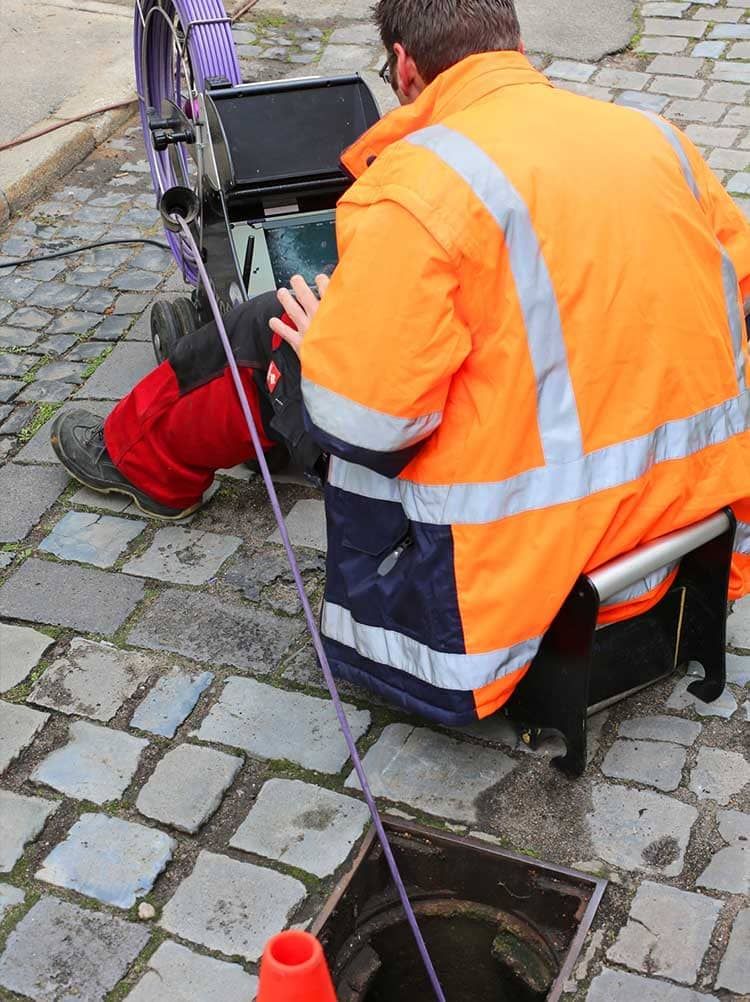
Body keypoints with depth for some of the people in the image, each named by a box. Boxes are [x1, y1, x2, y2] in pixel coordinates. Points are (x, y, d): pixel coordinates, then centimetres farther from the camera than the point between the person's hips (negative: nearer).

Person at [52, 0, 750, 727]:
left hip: (516, 563, -7)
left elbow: (361, 426, -21)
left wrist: (322, 348, 3)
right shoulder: (659, 138, 3)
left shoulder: (420, 182, -18)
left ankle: (141, 458, 40)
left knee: (273, 336, 12)